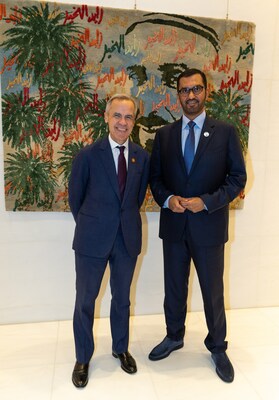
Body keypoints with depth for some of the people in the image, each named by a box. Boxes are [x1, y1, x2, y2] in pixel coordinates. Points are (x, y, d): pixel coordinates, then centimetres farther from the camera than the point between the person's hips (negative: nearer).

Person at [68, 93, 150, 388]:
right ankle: (83, 358, 33)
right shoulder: (88, 154, -9)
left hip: (128, 238, 3)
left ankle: (121, 349, 41)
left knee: (122, 298, 18)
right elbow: (75, 196, 0)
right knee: (85, 300, 10)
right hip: (92, 240, -2)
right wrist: (89, 225, 7)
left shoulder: (142, 157, 0)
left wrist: (126, 219, 11)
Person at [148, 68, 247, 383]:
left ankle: (217, 347, 35)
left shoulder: (225, 132, -2)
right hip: (173, 224, 3)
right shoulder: (164, 134, 5)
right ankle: (174, 337, 41)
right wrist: (168, 199, -12)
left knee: (213, 291, 12)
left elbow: (238, 177, -4)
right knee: (174, 288, 17)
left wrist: (206, 202, -16)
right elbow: (155, 177, 8)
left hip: (208, 225, -2)